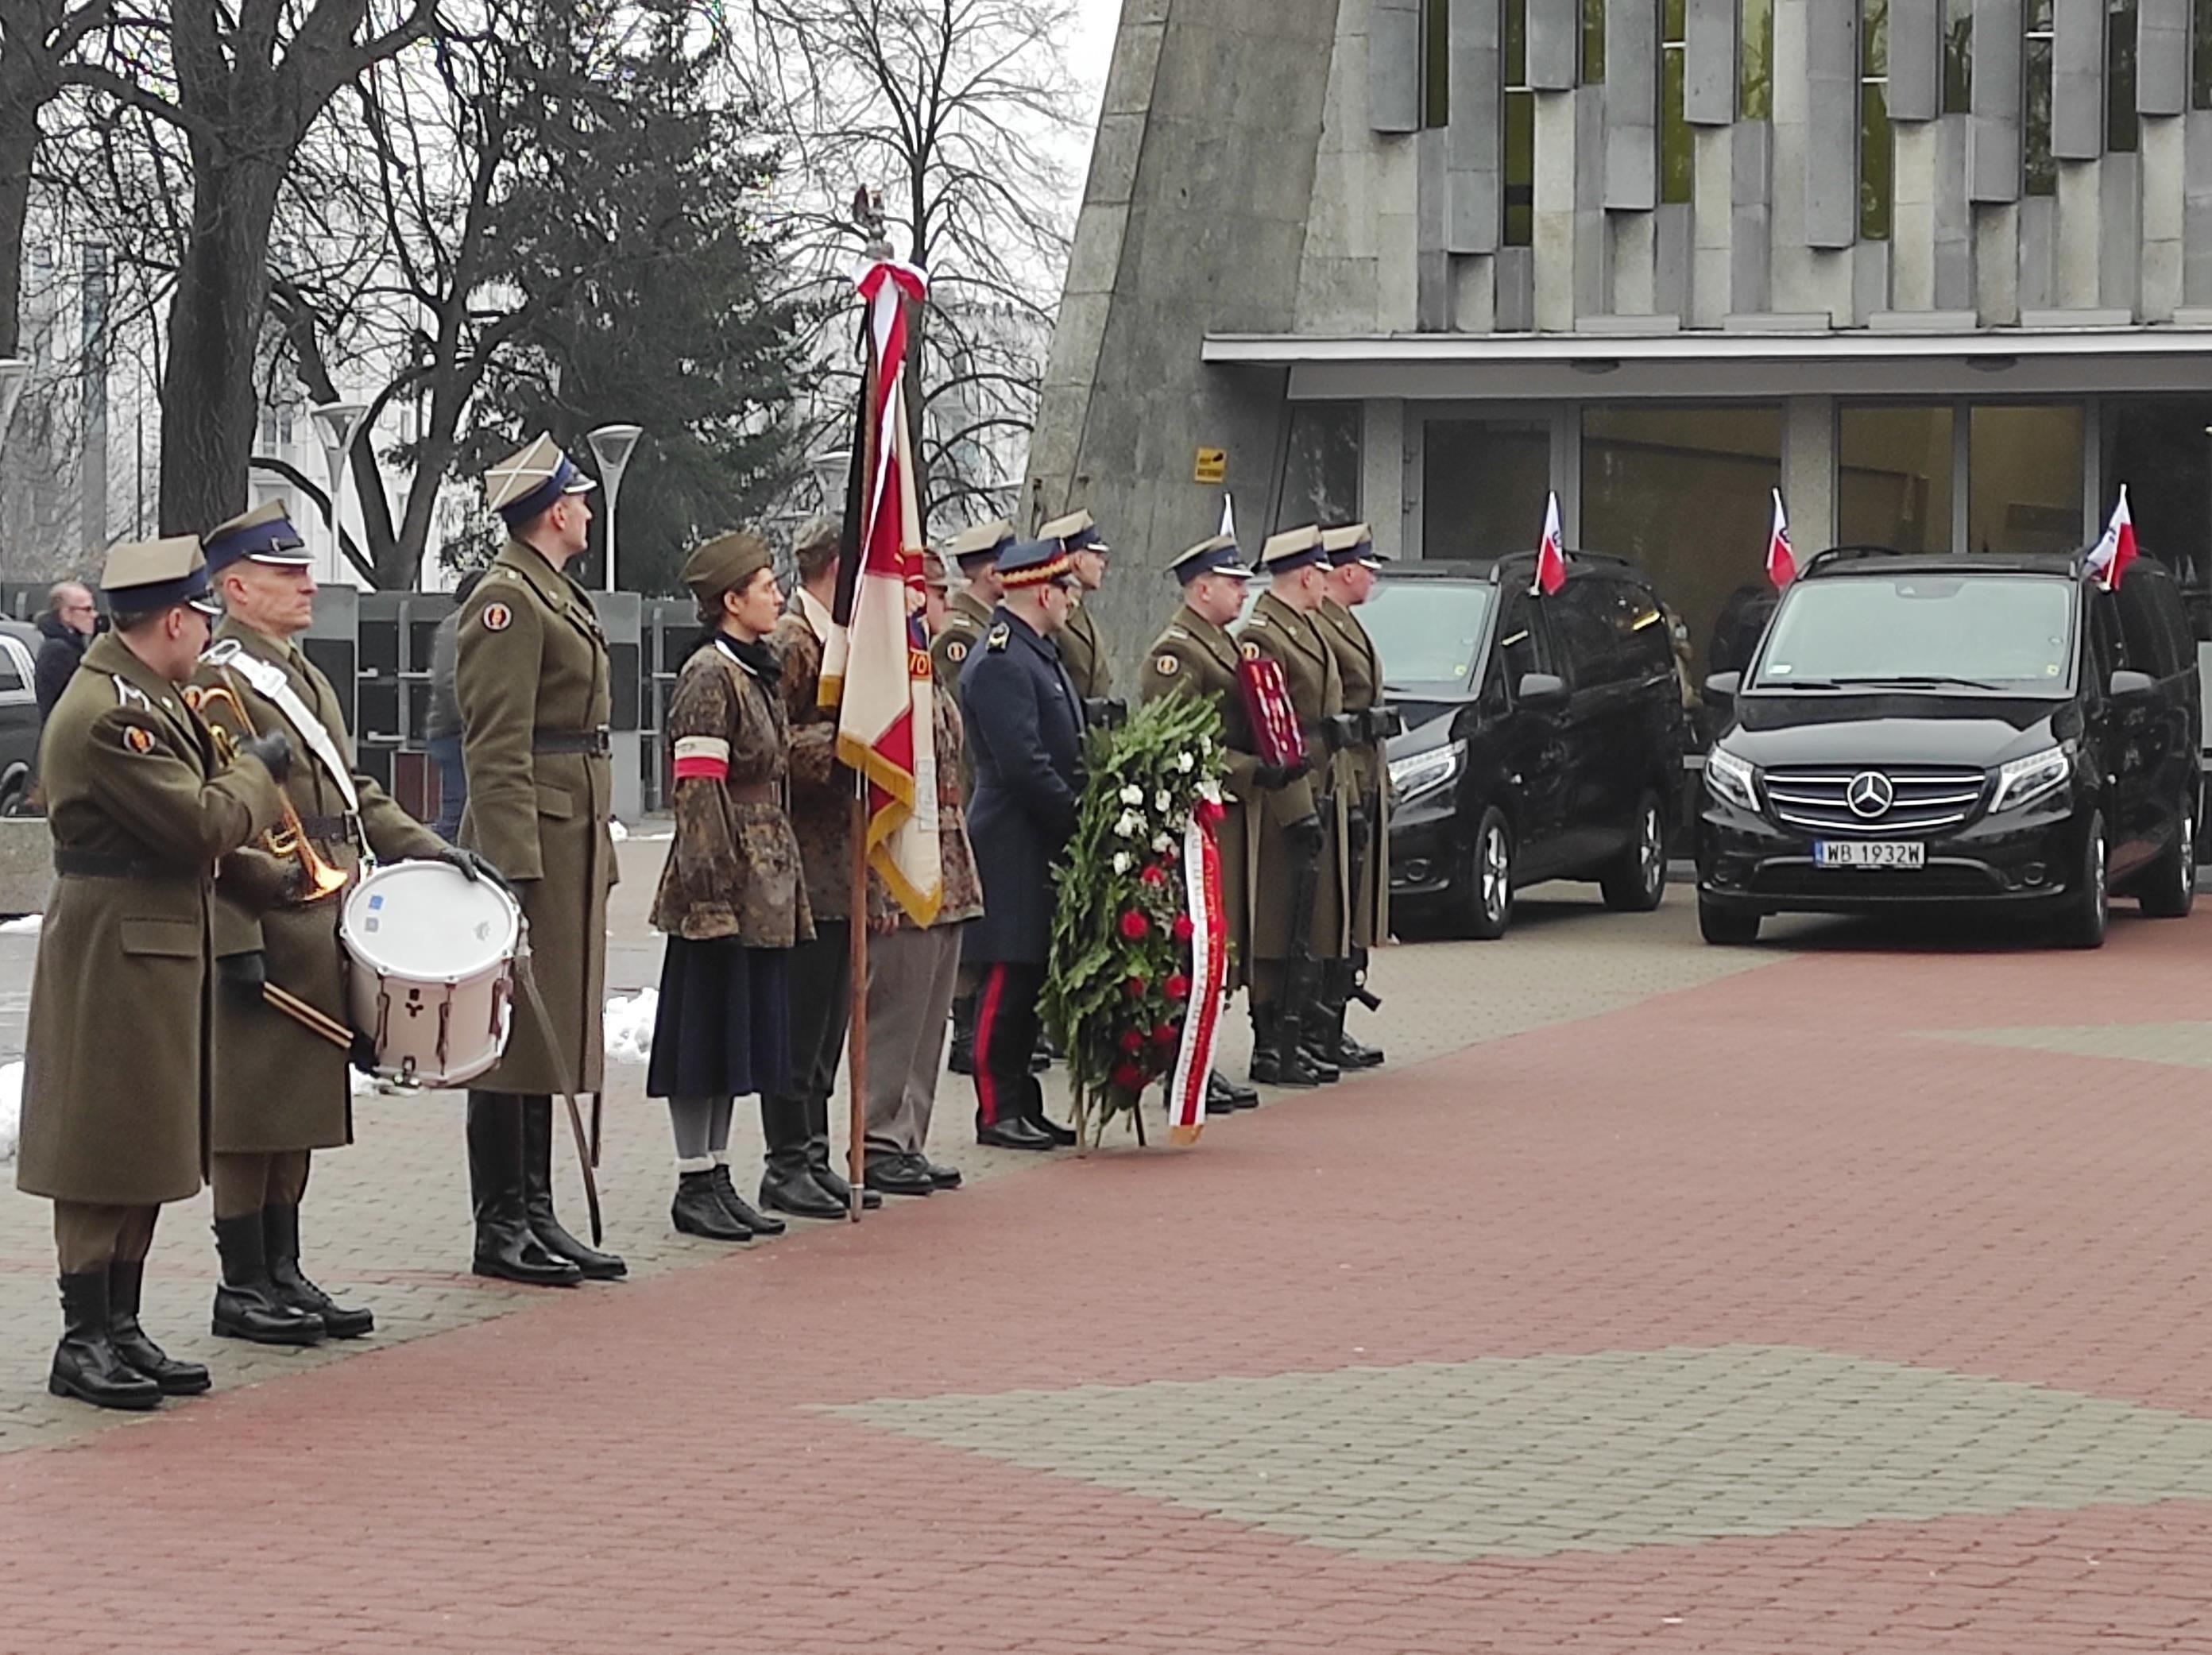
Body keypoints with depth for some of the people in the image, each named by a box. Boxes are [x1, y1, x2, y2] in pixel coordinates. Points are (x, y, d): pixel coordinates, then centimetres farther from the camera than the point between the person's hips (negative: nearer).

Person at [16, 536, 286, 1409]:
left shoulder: (145, 696, 14)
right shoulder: (106, 713, -20)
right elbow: (204, 822, -22)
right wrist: (259, 767, -6)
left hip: (160, 951, 10)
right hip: (114, 954, -10)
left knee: (147, 1143, 13)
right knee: (104, 1146, -5)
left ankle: (121, 1328, 19)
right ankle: (84, 1342, 1)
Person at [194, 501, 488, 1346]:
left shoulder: (305, 679, 18)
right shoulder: (217, 684, -12)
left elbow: (354, 793, 24)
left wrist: (426, 848, 11)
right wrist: (236, 943, -22)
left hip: (323, 930, 9)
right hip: (264, 932, -9)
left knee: (301, 1104, 12)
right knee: (250, 1108, -3)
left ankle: (281, 1274, 19)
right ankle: (243, 1287, 4)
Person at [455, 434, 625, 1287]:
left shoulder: (560, 596, 19)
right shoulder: (507, 600, -12)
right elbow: (496, 746, -18)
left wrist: (597, 854, 22)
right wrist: (513, 865, -23)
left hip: (572, 843, 10)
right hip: (533, 841, -10)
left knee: (550, 1033, 12)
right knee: (516, 1033, -6)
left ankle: (535, 1216, 17)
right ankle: (501, 1226, -2)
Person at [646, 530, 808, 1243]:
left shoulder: (757, 674, 16)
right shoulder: (710, 677, -13)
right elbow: (698, 790, -17)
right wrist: (712, 891, -21)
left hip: (761, 887, 9)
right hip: (725, 889, -9)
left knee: (742, 1033, 12)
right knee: (706, 1030, -3)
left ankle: (716, 1176, 18)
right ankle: (695, 1185, 2)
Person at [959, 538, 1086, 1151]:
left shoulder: (1037, 655, 17)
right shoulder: (1001, 662, -15)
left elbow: (1066, 748, 21)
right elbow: (1023, 763, -21)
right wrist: (1078, 821, -15)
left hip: (1042, 846, 10)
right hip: (1014, 846, -10)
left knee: (1028, 981, 12)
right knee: (1007, 980, -5)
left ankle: (1022, 1105, 17)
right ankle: (999, 1111, -1)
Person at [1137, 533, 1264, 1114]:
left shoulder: (1222, 644, 19)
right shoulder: (1175, 652, -13)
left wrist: (1273, 762, 10)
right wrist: (1253, 772, -21)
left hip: (1227, 812, 10)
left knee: (1219, 943, 12)